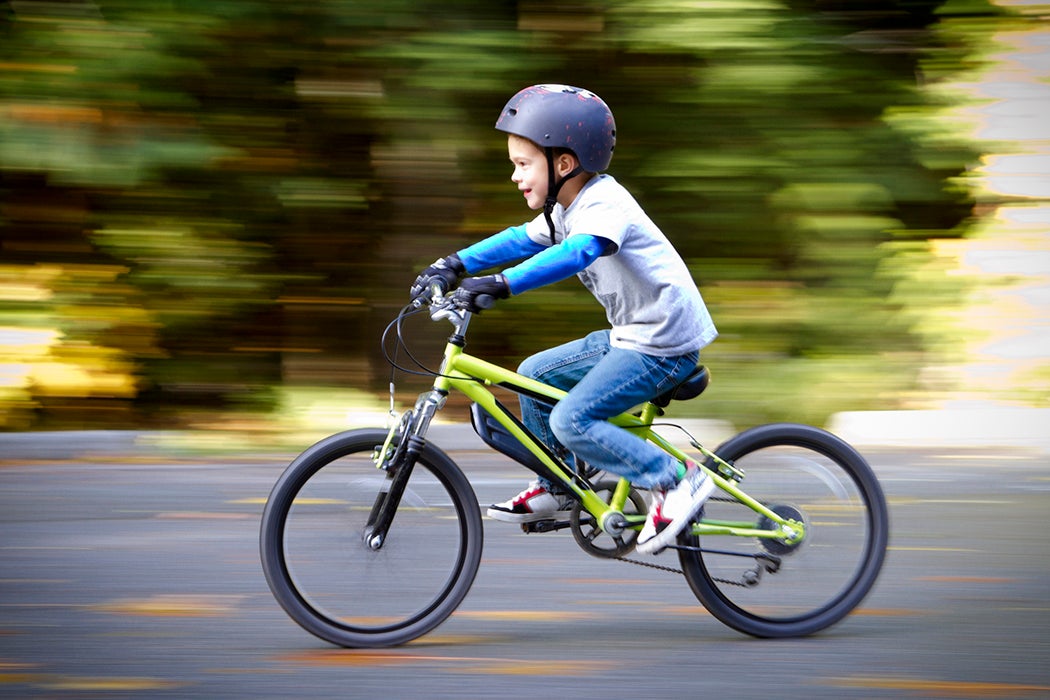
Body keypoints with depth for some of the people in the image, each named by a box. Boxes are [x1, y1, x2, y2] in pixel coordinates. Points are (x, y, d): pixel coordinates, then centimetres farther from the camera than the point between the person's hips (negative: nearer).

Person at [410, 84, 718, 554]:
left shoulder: (605, 205, -21)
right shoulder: (569, 207, 9)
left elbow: (576, 253, -39)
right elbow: (523, 240, 18)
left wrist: (499, 285, -47)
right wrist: (455, 265, 6)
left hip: (663, 343, -10)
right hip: (631, 335, 10)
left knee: (571, 421, -17)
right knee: (534, 375, 12)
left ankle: (676, 480, -10)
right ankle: (557, 491, 22)